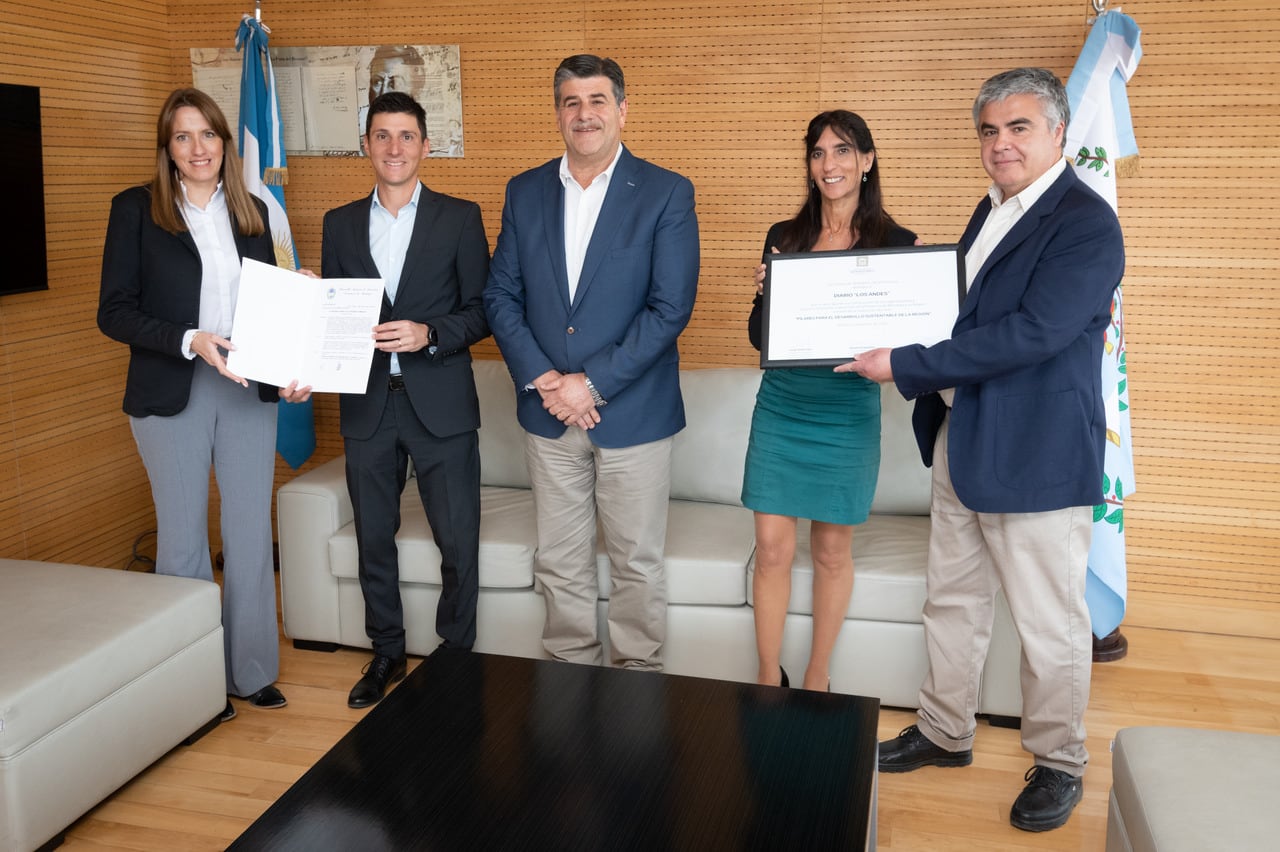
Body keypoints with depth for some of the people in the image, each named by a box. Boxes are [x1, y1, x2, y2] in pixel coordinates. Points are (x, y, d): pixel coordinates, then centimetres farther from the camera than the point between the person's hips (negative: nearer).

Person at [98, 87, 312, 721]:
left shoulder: (251, 212, 10)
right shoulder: (135, 209, -1)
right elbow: (114, 312, -6)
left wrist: (291, 371, -3)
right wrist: (191, 340, -20)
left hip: (249, 391, 3)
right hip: (171, 396, -3)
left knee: (251, 536, 7)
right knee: (183, 540, 6)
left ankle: (252, 670, 21)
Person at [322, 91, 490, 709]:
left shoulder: (460, 217, 2)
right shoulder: (340, 224, 11)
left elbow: (482, 309, -1)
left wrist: (430, 333, -17)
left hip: (440, 404, -3)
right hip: (366, 404, 3)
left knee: (459, 544, 0)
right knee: (373, 540, 13)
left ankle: (456, 656, 19)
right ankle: (386, 653, 30)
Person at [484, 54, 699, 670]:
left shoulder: (667, 194, -5)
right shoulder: (525, 192, 7)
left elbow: (670, 308, -12)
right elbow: (501, 295, 5)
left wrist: (593, 383, -16)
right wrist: (541, 378, -9)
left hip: (633, 411, -3)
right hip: (548, 412, 4)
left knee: (638, 563, 8)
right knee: (559, 565, 13)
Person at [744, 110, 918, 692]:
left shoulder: (896, 244, -3)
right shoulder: (784, 237, 4)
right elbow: (759, 336, 5)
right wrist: (764, 292, -14)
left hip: (847, 414, -1)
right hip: (781, 409, 2)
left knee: (832, 550, 10)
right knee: (772, 548, 3)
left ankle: (817, 680, 26)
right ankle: (769, 680, 19)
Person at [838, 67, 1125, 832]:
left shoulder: (1086, 223, -16)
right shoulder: (993, 212, 13)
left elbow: (1031, 332, -25)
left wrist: (905, 366, -22)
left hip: (1037, 453, -8)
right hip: (962, 442, 8)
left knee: (1049, 622, 7)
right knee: (953, 599, 19)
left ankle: (1059, 763, 27)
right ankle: (945, 733, 36)